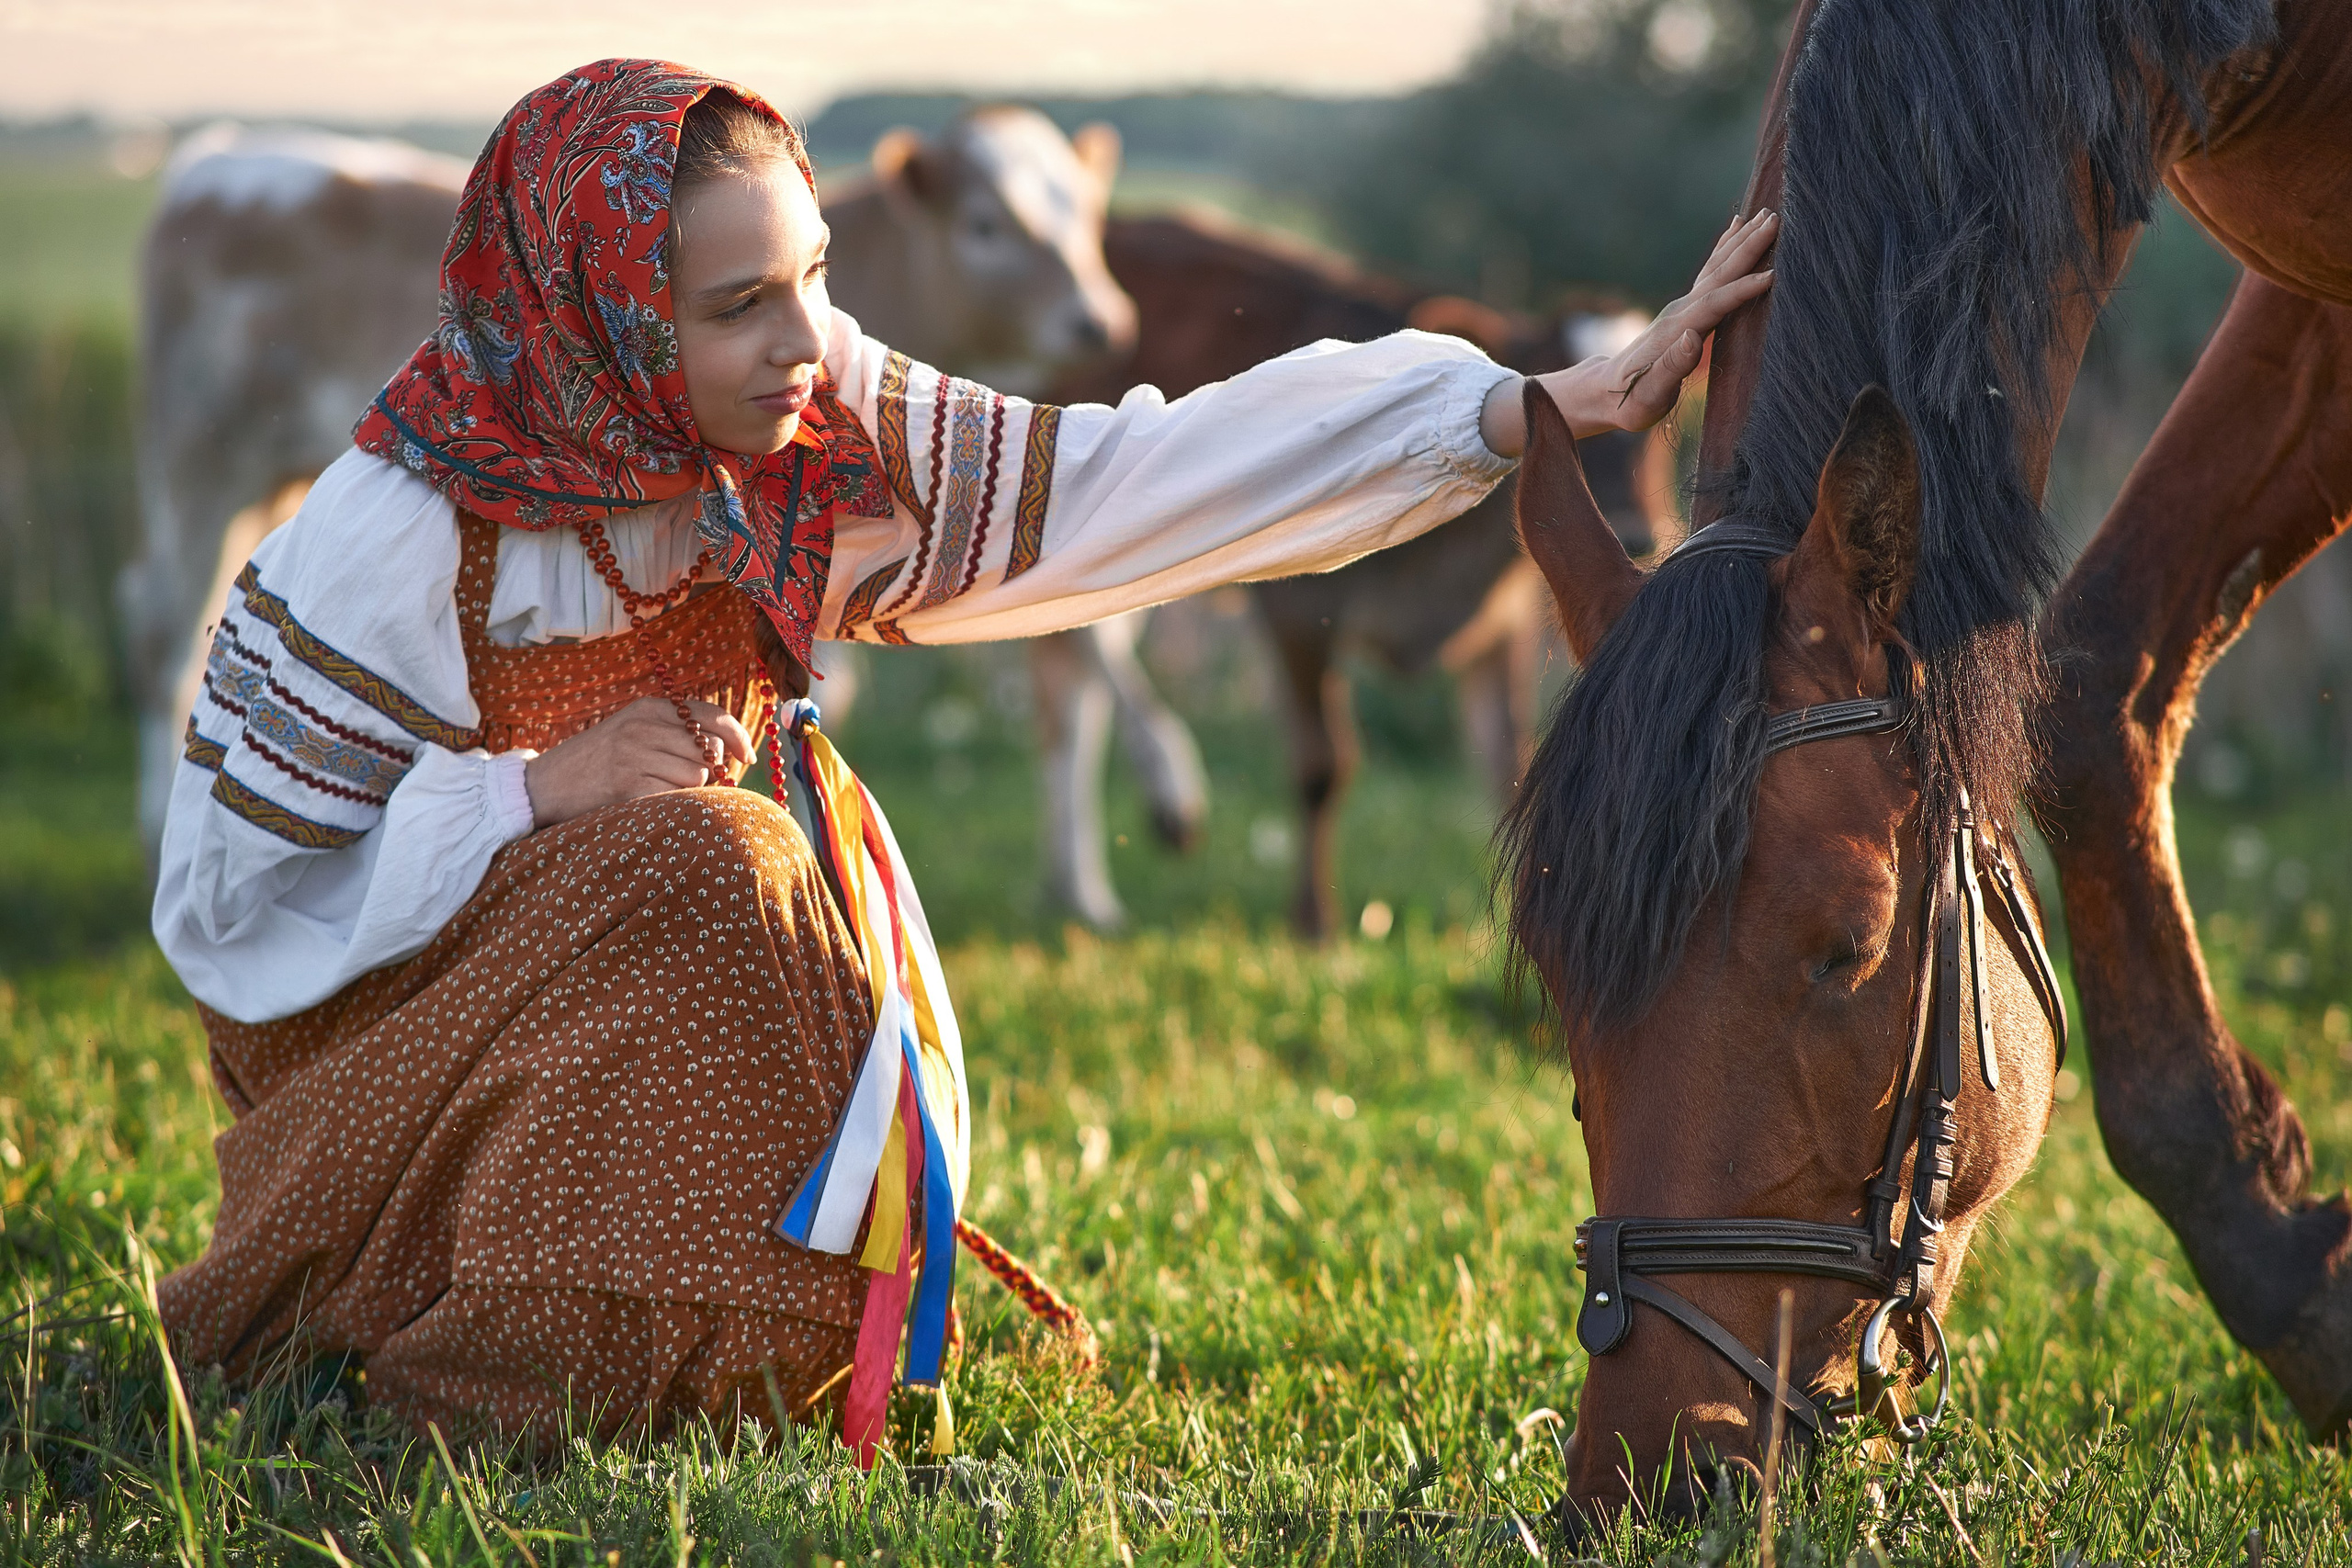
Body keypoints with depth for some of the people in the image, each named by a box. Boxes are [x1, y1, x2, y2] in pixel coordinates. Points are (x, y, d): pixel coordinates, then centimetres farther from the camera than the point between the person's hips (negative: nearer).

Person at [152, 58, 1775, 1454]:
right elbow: (225, 903, -19)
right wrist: (537, 791, -29)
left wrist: (1534, 405, -24)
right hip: (377, 1014, -6)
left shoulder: (817, 447, -10)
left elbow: (1152, 474, -16)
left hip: (655, 968, 6)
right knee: (710, 867, -29)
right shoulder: (405, 536, -25)